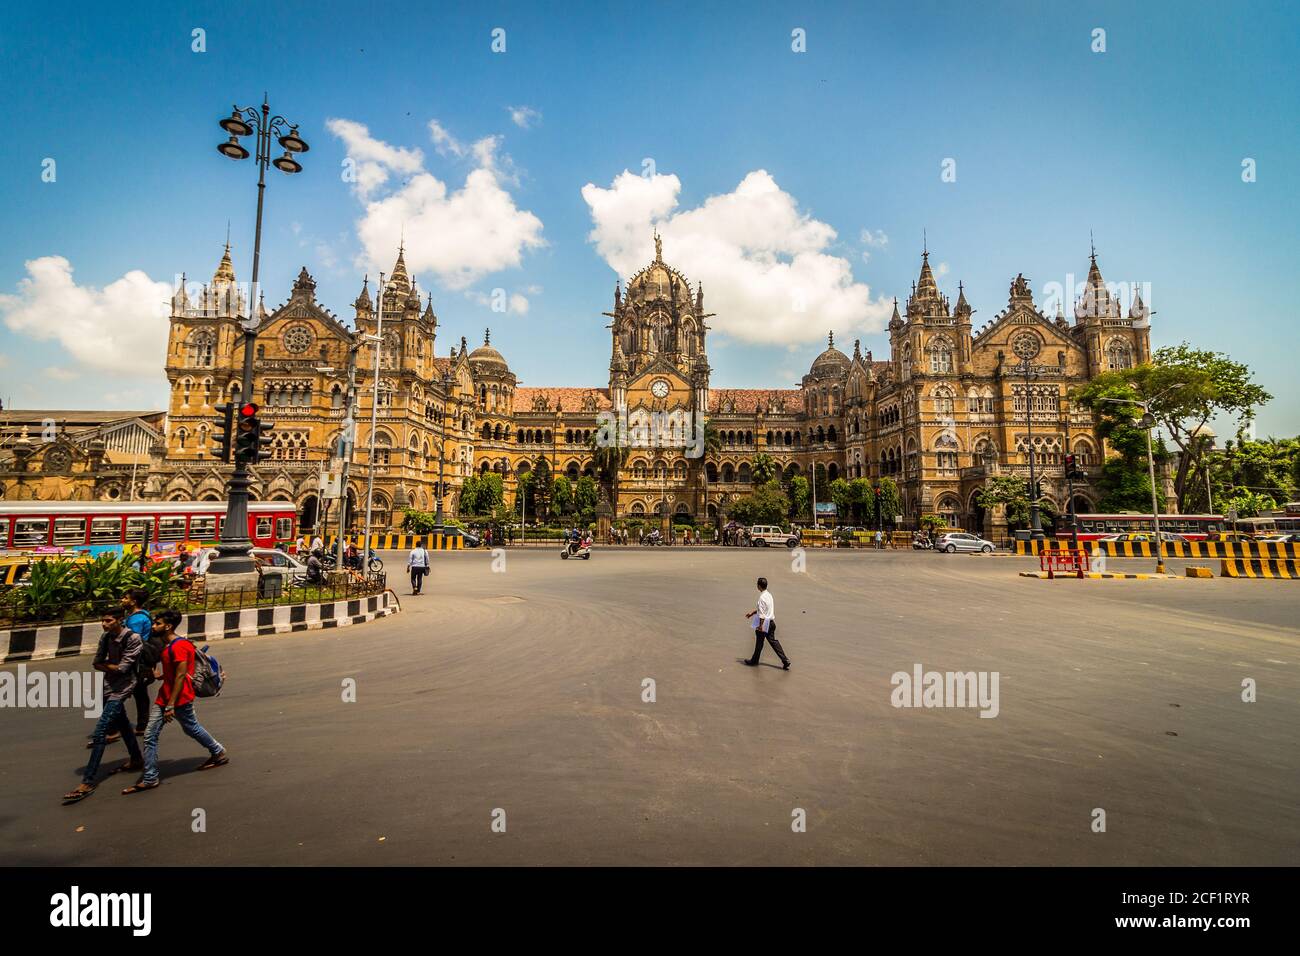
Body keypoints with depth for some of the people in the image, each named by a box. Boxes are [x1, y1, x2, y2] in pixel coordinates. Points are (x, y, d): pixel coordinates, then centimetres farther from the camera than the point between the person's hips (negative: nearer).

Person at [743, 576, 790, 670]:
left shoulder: (762, 597, -22)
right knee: (773, 641, 12)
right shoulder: (768, 594, 8)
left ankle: (754, 661, 25)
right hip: (771, 622, 8)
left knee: (759, 642, 8)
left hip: (765, 623, -8)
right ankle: (785, 660, 8)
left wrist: (760, 626, -19)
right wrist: (752, 613, 26)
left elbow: (762, 614, -22)